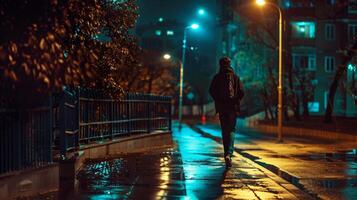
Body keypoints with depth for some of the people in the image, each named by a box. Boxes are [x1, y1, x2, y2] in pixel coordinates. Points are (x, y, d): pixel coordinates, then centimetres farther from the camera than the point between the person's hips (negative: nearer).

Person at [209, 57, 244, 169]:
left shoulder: (217, 77, 2)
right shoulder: (235, 77, 4)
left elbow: (212, 91, -7)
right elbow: (241, 92, -2)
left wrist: (218, 101, 6)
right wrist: (235, 102, 11)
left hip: (222, 109, 0)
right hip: (233, 108, 0)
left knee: (225, 131, 10)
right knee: (231, 130, 3)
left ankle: (227, 155, 12)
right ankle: (229, 153, -18)